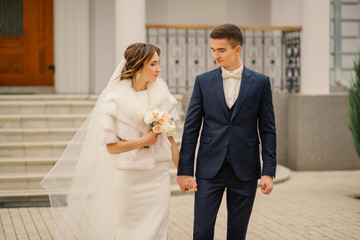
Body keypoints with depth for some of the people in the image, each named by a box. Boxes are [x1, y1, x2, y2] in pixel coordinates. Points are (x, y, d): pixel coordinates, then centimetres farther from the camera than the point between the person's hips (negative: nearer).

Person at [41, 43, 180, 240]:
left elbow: (169, 137, 7)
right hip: (128, 178, -3)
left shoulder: (161, 93, 3)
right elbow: (110, 146, -7)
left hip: (159, 177, 3)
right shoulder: (116, 98, -9)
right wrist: (143, 141, -15)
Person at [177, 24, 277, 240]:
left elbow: (268, 130, 3)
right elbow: (191, 128, 3)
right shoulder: (203, 81, 4)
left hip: (245, 171, 0)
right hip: (210, 169, 0)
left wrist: (268, 172, -4)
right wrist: (185, 170, -2)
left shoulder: (260, 82, 2)